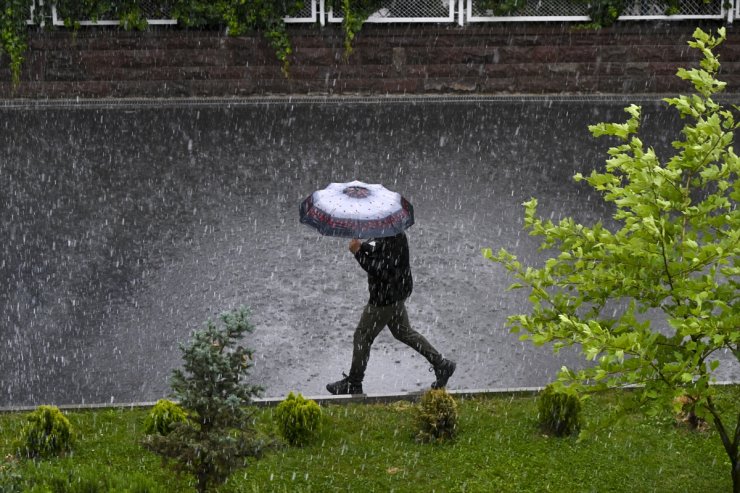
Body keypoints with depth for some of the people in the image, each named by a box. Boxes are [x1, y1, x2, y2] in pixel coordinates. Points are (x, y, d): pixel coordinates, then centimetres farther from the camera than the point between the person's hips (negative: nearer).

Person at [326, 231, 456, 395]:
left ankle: (353, 384, 14)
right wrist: (362, 247, -12)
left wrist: (358, 252, -29)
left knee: (363, 336, 2)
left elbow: (381, 270, -31)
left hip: (387, 297, -10)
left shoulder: (394, 239, -27)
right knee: (403, 331, 21)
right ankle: (441, 364, 25)